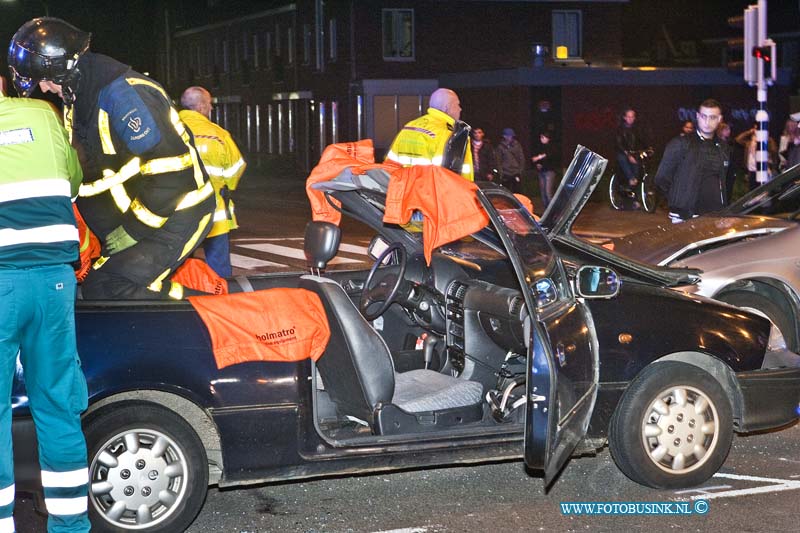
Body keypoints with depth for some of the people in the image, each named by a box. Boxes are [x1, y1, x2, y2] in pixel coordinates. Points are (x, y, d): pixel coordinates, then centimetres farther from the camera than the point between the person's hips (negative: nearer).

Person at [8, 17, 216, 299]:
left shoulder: (122, 93, -23)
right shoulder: (81, 95, 9)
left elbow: (171, 171, -28)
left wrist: (132, 231, -21)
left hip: (178, 215, -10)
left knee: (103, 289, -20)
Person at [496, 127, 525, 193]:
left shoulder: (517, 145, 5)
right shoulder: (501, 146, 3)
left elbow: (522, 159, 7)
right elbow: (499, 161, 5)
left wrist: (520, 170, -1)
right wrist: (501, 172, -3)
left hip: (516, 174, 0)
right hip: (506, 175, 0)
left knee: (517, 193, -1)